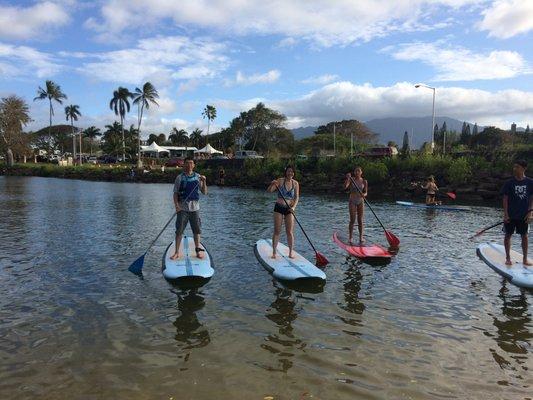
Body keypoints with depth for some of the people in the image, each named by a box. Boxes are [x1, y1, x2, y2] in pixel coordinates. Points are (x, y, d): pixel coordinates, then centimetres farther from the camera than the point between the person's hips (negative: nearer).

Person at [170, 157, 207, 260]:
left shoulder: (198, 177, 5)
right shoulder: (180, 177, 0)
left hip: (195, 208, 2)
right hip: (182, 208, -2)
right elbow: (175, 193, 0)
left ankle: (198, 250, 20)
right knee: (179, 231, 0)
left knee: (197, 230, 8)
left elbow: (204, 192, 4)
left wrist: (204, 182, -12)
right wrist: (176, 205, -14)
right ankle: (177, 252, 10)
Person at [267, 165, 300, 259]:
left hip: (289, 209, 2)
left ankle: (291, 252, 12)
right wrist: (272, 184, -32)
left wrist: (293, 207, -15)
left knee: (290, 232, 1)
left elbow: (297, 197, 1)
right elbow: (269, 191, -11)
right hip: (279, 207, -1)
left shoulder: (295, 183, 3)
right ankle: (274, 252, 9)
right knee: (277, 231, 0)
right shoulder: (280, 181, -5)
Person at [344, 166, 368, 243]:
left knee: (360, 220, 5)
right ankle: (350, 237, 3)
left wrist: (364, 195, -23)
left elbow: (366, 192, 1)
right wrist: (347, 178, -32)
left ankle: (361, 237, 12)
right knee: (352, 220, -5)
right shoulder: (351, 179, -2)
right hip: (352, 201, -2)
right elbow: (345, 187, -19)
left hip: (361, 201, 2)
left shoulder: (364, 181, 3)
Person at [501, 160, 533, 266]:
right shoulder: (509, 183, -5)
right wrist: (505, 214, -9)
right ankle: (508, 258, 18)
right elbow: (505, 199, -4)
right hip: (510, 215, -1)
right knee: (508, 235, 6)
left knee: (524, 236, 9)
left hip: (524, 215, 1)